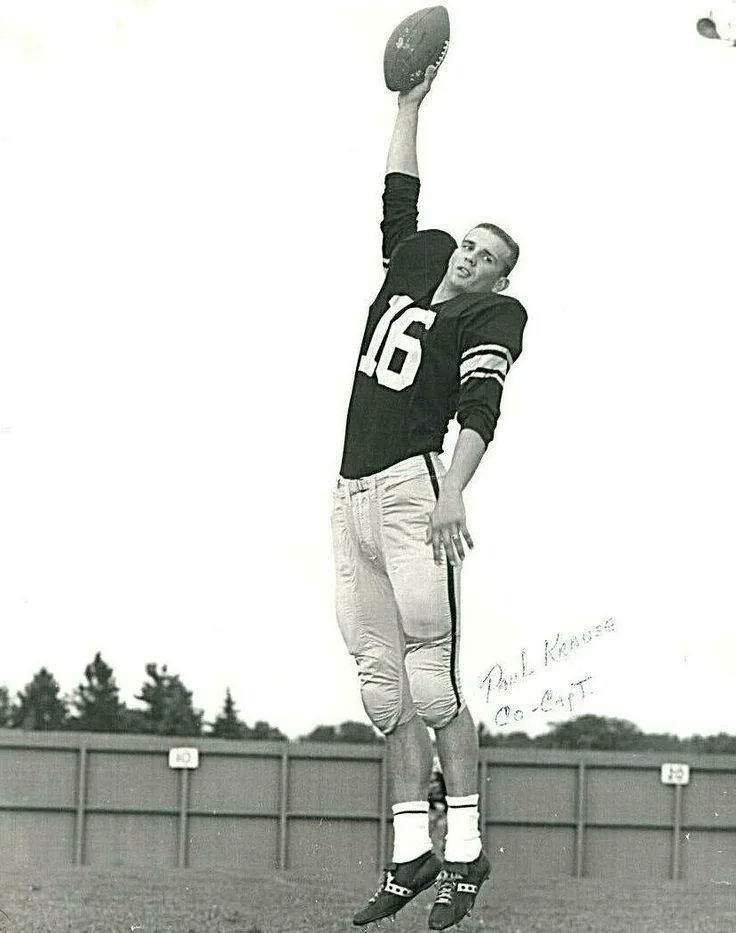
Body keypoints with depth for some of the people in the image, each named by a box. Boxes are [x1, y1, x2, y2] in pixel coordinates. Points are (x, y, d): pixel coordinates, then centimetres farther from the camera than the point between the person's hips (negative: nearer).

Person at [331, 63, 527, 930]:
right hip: (351, 496, 7)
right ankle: (411, 853, 5)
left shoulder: (490, 319, 1)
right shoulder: (412, 266, 20)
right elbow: (399, 198, 31)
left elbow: (480, 409, -13)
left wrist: (453, 492, -28)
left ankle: (464, 850, -6)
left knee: (432, 683, -12)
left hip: (413, 491, -7)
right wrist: (412, 103, 31)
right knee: (384, 685, 3)